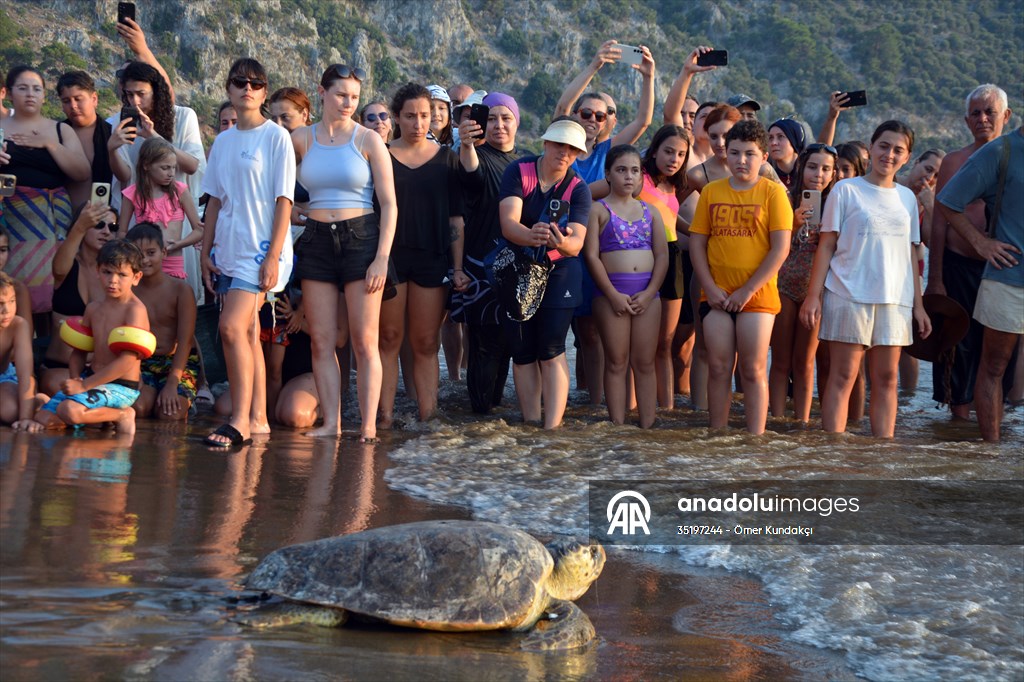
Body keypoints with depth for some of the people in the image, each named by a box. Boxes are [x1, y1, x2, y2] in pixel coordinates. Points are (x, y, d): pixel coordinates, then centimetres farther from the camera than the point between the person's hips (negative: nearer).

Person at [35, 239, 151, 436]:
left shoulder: (135, 309, -12)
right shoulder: (93, 308, 11)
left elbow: (127, 361, -20)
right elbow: (78, 351, 18)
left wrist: (84, 385, -20)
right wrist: (75, 379, -4)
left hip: (120, 387, -7)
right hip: (94, 381, 8)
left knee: (69, 410, -31)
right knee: (44, 418, -6)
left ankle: (122, 415, -7)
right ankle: (99, 415, 12)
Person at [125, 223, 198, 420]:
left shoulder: (181, 289, -6)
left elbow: (185, 340, -10)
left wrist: (172, 383, -19)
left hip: (178, 362, -2)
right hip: (142, 363, 2)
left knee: (170, 414, -25)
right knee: (136, 408, -26)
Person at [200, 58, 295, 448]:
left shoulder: (276, 137, -4)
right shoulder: (222, 142, 14)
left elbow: (283, 202, -8)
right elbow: (215, 201, 17)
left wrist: (273, 256, -14)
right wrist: (206, 251, 10)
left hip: (261, 249, -6)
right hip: (228, 250, 6)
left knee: (232, 327, -18)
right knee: (246, 333, 7)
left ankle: (240, 420, -14)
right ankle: (257, 419, 12)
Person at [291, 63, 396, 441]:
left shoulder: (369, 140, 0)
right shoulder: (301, 139, 7)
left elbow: (389, 203, -2)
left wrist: (382, 257, -9)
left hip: (360, 239, -3)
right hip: (317, 240, 3)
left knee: (365, 341, -4)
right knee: (321, 340, 0)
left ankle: (369, 425, -2)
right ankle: (331, 423, 4)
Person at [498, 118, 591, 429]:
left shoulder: (578, 189, -9)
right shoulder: (519, 171, -11)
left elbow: (577, 241, -22)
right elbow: (508, 223, -24)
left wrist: (563, 244, -47)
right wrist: (531, 236, -46)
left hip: (559, 273, -1)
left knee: (552, 350, -10)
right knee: (522, 351, 3)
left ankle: (552, 427, -13)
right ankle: (530, 424, 10)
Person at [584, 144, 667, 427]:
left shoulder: (650, 212, 12)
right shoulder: (599, 210, 1)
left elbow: (662, 255, 7)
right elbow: (592, 255, -6)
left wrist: (649, 293, -7)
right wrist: (614, 295, -13)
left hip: (647, 292, 3)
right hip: (611, 292, -3)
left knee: (645, 362, 4)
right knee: (616, 363, 1)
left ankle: (647, 426, 7)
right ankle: (618, 427, 4)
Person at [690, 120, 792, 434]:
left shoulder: (773, 192, -3)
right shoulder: (711, 192, 7)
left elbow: (780, 248, -8)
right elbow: (696, 242, 7)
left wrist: (747, 291, -12)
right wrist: (710, 288, -5)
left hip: (757, 295, -3)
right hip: (717, 296, 3)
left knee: (753, 370, -1)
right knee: (718, 368, 5)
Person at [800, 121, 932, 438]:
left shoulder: (907, 197, 14)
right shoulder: (846, 190, 1)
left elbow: (909, 255, 16)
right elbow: (826, 245, -1)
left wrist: (918, 304, 12)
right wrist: (814, 295, -8)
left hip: (895, 300, 4)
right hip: (849, 296, -4)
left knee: (886, 379, 3)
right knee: (842, 377, -5)